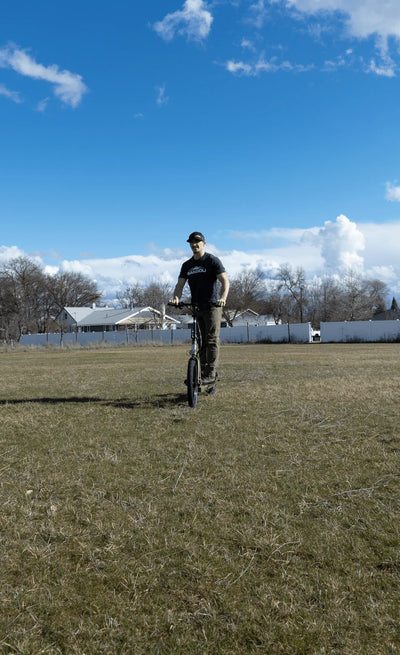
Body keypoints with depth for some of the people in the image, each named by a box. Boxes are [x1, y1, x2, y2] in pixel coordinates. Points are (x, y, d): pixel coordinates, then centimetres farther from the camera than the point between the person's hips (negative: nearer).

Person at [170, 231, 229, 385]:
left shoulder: (212, 260, -3)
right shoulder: (187, 265, 14)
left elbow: (225, 281, -11)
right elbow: (180, 284, 7)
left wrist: (223, 298, -30)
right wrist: (176, 298, -15)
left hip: (212, 306, -6)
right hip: (196, 307, 6)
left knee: (212, 340, -10)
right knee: (201, 342, 9)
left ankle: (210, 374, -9)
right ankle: (203, 372, 16)